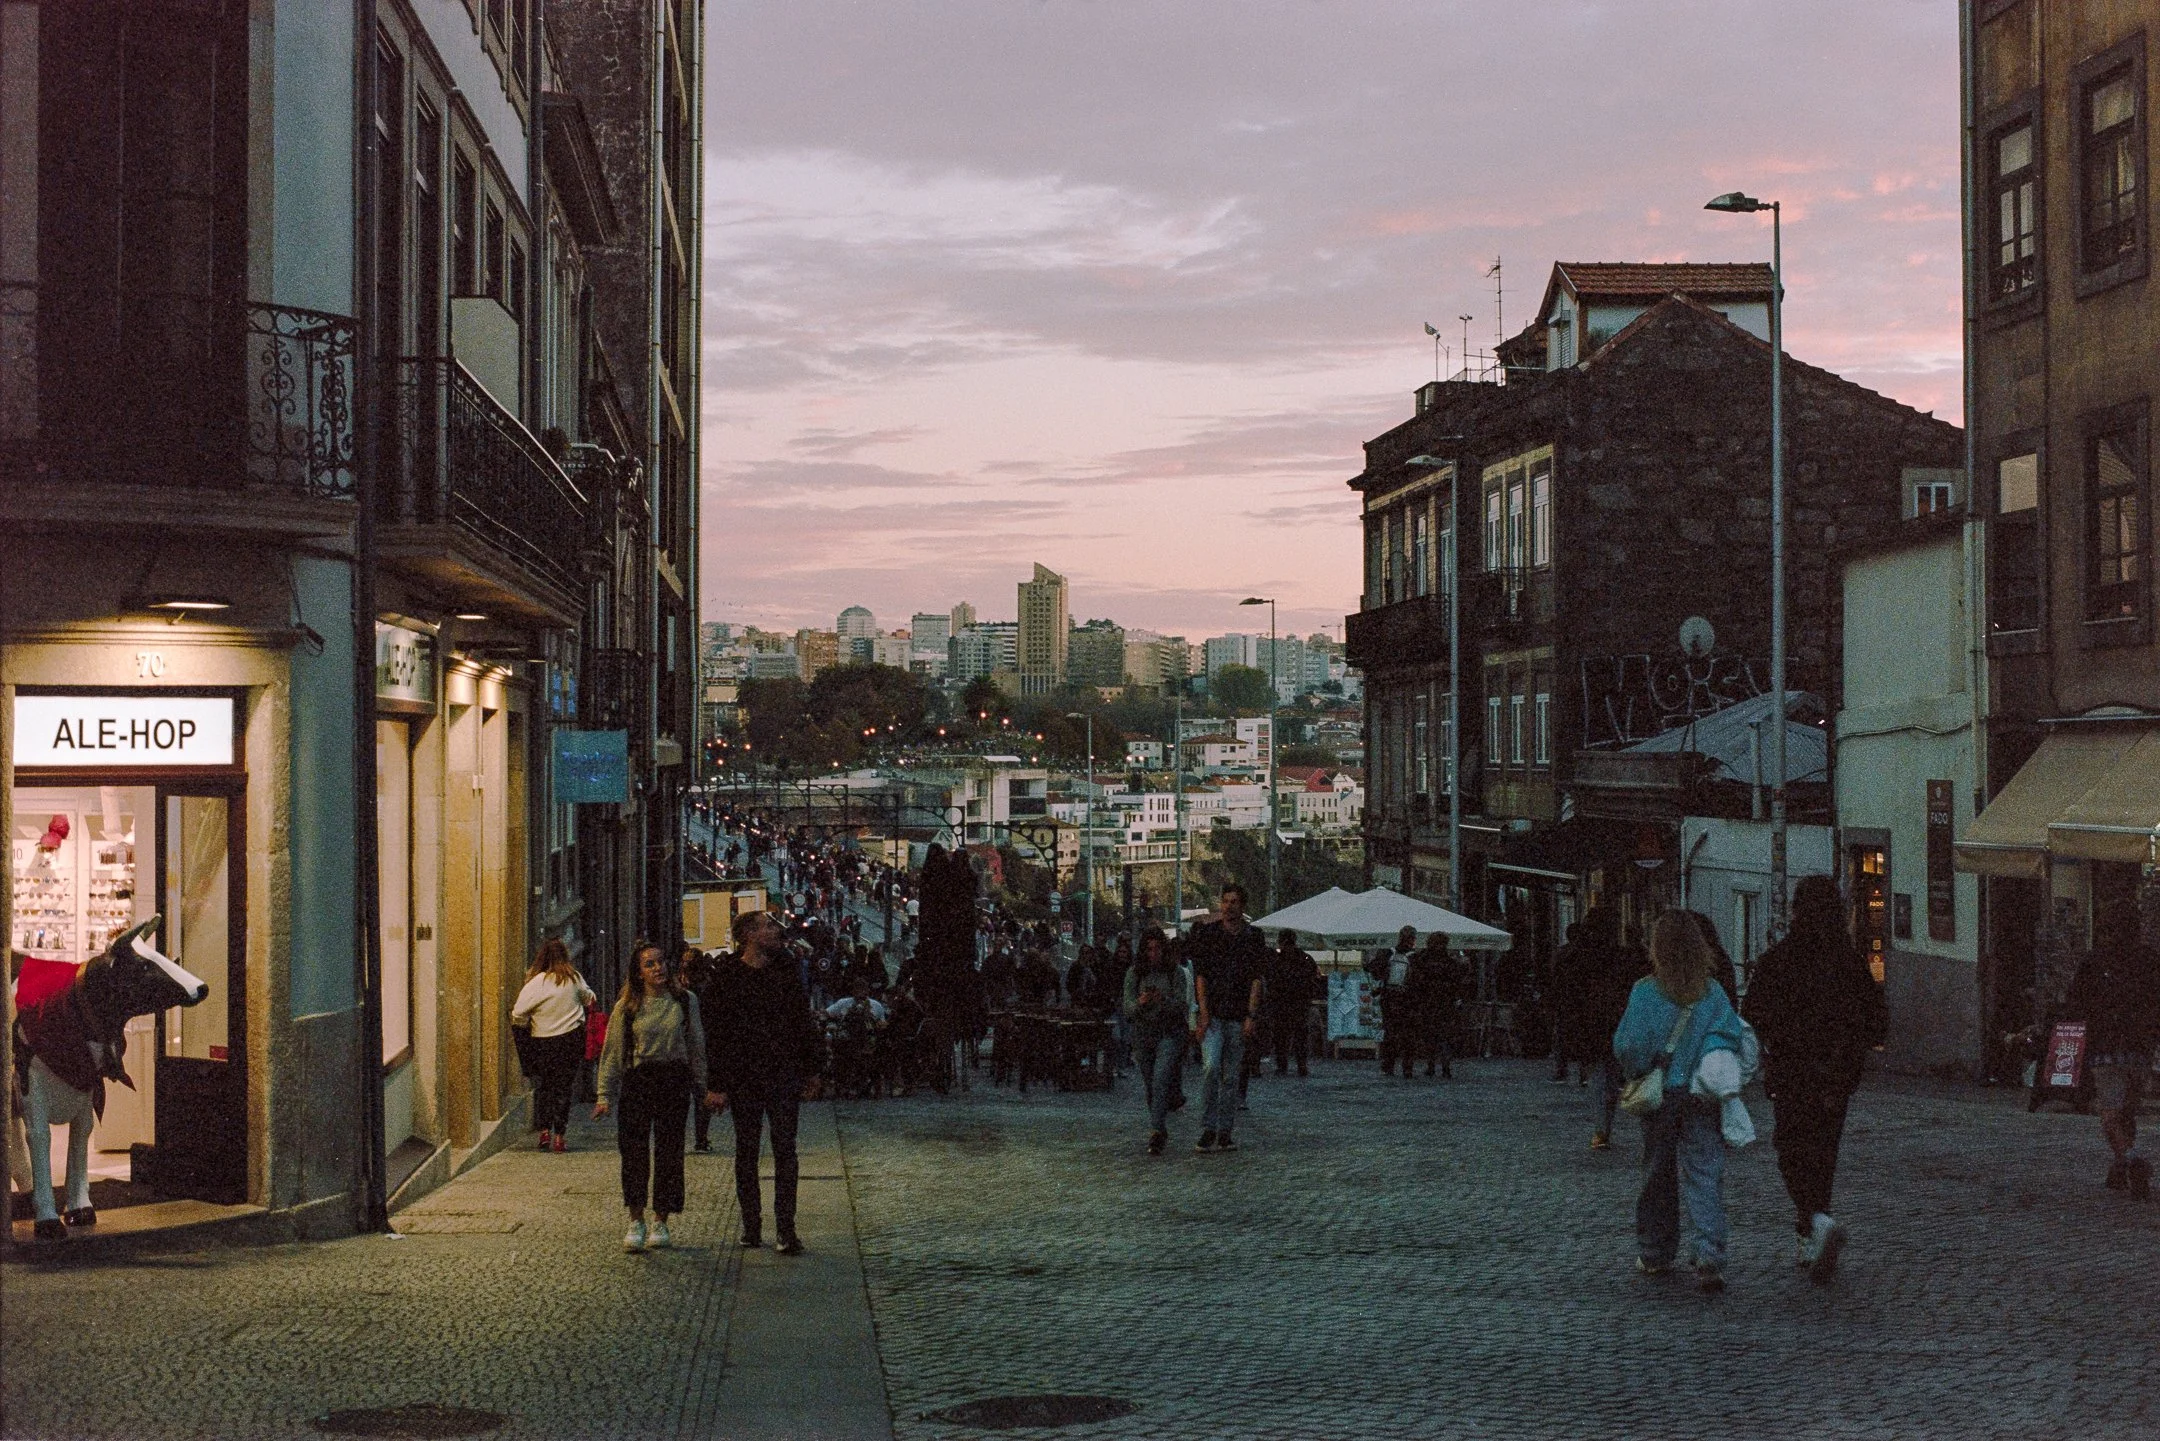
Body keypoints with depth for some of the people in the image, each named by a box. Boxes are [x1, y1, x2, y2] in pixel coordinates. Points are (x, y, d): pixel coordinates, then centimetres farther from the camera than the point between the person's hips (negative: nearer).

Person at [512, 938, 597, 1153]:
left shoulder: (535, 983, -12)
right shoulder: (574, 979, -1)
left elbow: (518, 1014, -13)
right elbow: (588, 997, 19)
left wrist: (525, 1024, 9)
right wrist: (592, 1000, 42)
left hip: (543, 1042, -2)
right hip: (572, 1037, 2)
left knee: (543, 1086, 14)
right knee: (563, 1087, 6)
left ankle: (544, 1130, 6)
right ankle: (559, 1136, 2)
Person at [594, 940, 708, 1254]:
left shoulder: (685, 1002, 4)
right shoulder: (627, 1007, 3)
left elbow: (696, 1046, 10)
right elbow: (613, 1052, 5)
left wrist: (701, 1086, 7)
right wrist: (605, 1095, 1)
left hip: (675, 1081, 1)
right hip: (637, 1081, -1)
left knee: (668, 1152, 4)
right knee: (634, 1151, -6)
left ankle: (661, 1222, 14)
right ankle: (636, 1221, 4)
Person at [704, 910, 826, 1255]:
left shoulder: (785, 973, 7)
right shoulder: (728, 978, -3)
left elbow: (804, 1022, 12)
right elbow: (716, 1034, -4)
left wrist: (812, 1070, 8)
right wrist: (718, 1084, -9)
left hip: (784, 1075, 2)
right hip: (744, 1079, -2)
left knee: (785, 1150, -1)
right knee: (746, 1152, 7)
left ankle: (786, 1229, -1)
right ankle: (751, 1226, 15)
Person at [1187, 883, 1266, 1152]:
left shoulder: (1253, 938, 5)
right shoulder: (1207, 933, 2)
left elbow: (1256, 979, 3)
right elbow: (1200, 975, 0)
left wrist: (1251, 1016, -6)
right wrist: (1203, 1013, -8)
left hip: (1238, 1017, 2)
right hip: (1212, 1014, -2)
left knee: (1231, 1076, 5)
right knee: (1211, 1067, -17)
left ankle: (1226, 1133, 12)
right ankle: (1208, 1129, -11)